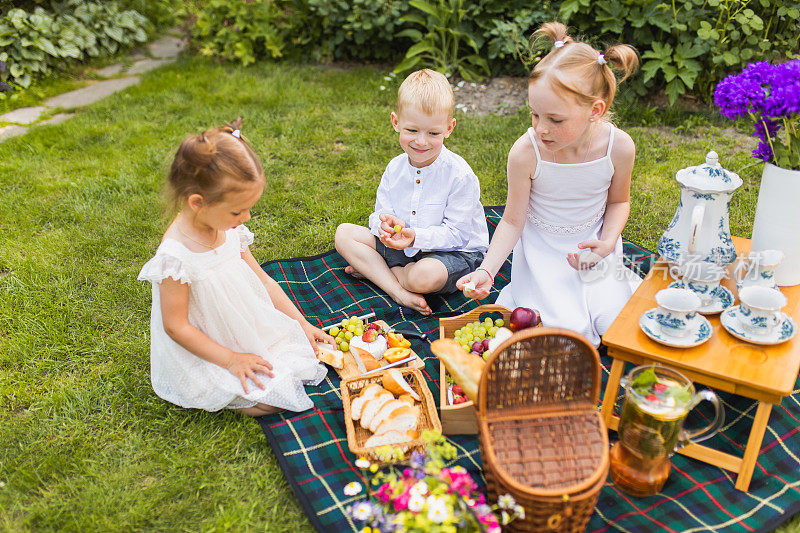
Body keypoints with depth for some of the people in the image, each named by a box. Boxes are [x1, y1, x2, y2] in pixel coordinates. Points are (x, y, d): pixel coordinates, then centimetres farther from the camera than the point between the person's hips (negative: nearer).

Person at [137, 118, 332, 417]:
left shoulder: (228, 230, -6)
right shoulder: (176, 255, -29)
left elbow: (263, 280, 5)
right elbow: (176, 327, -22)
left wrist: (302, 323, 2)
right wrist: (231, 360, -21)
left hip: (248, 332, 7)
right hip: (207, 355, -7)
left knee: (304, 348, 1)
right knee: (270, 400, -16)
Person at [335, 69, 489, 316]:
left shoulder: (460, 175, -20)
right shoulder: (395, 168, -3)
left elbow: (456, 233, -19)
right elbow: (382, 212, 3)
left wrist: (416, 237, -33)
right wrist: (385, 224, -23)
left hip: (453, 250, -6)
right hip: (403, 245, 6)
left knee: (425, 276, -39)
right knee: (344, 233, -3)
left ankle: (372, 270, -5)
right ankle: (397, 290, -20)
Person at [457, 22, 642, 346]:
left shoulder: (619, 147, -18)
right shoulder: (525, 152, -24)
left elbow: (618, 201, 2)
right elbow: (512, 221, -13)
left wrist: (606, 242, -16)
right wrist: (486, 270, -24)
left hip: (592, 247, 2)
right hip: (542, 251, -2)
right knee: (570, 329, -16)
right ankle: (524, 293, 13)